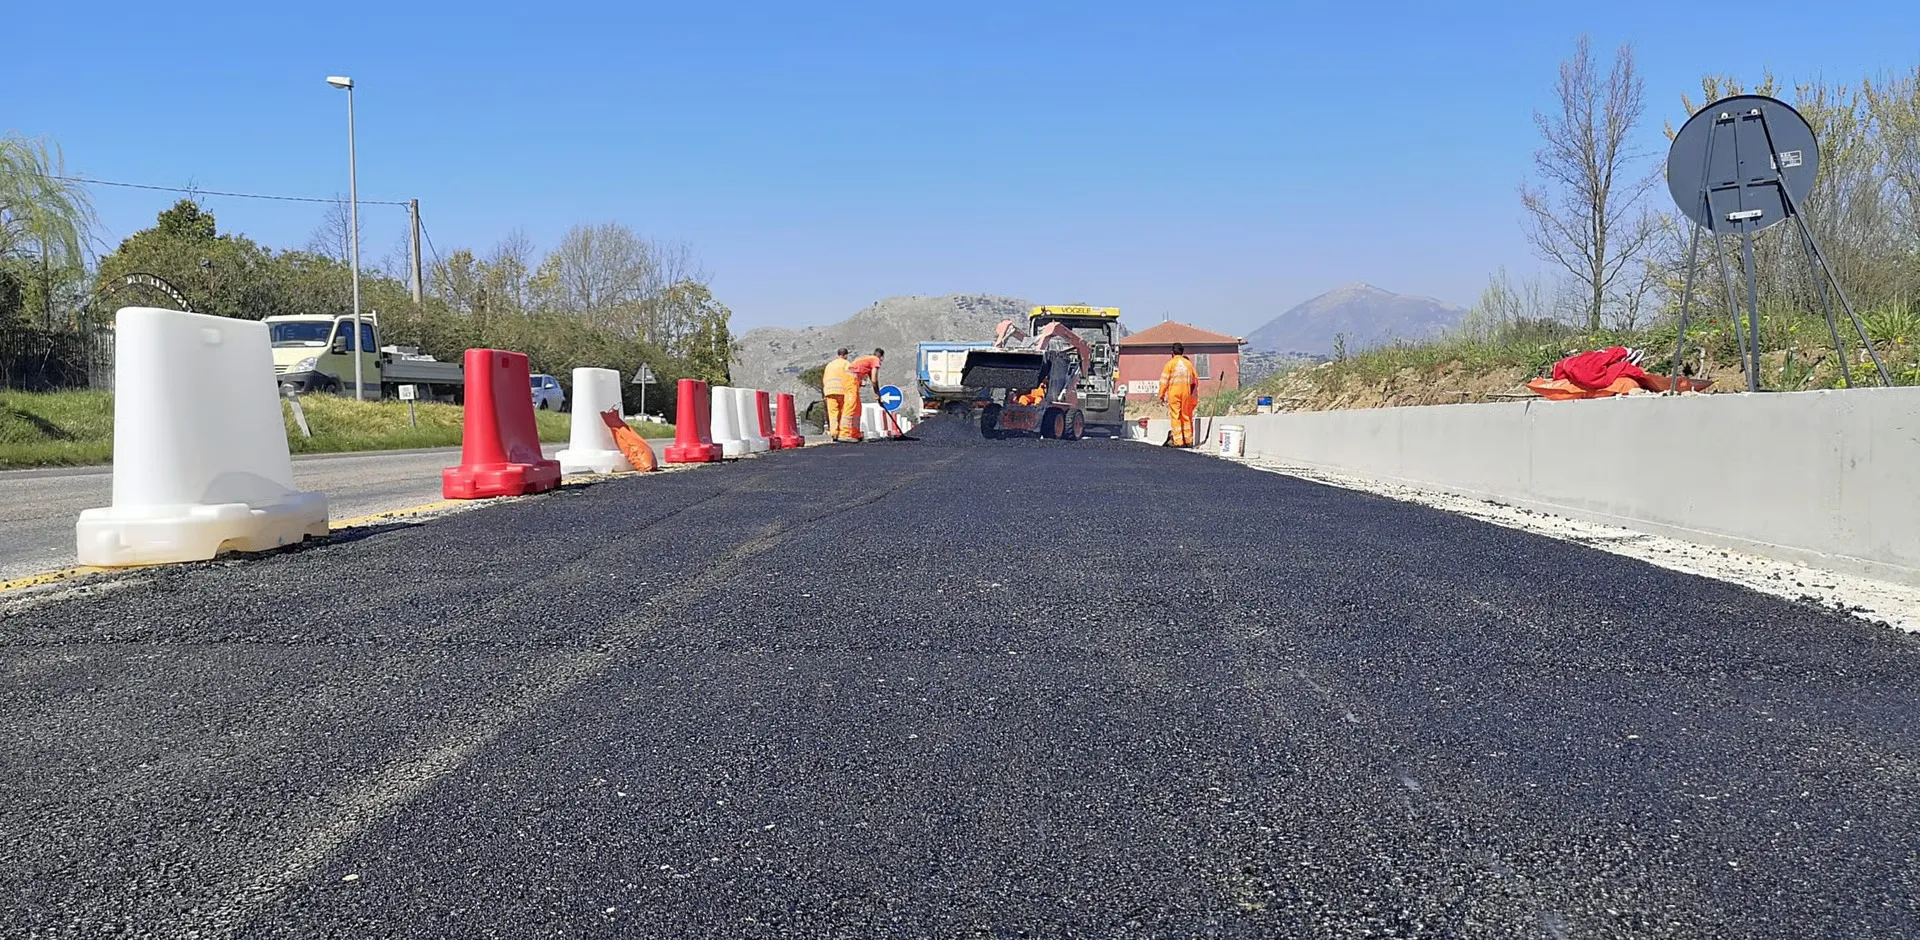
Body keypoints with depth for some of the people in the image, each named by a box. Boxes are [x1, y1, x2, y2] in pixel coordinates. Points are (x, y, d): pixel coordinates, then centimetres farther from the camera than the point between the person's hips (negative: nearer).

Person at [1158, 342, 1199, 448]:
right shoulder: (1188, 363, 8)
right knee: (1186, 416, 11)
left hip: (1174, 392, -3)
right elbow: (1195, 379, 13)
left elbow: (1164, 380, -6)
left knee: (1176, 417, -2)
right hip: (1186, 393, 3)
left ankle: (1178, 441, -6)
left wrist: (1162, 395, -1)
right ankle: (1188, 440, 12)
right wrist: (1193, 394, 22)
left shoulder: (1170, 363, -3)